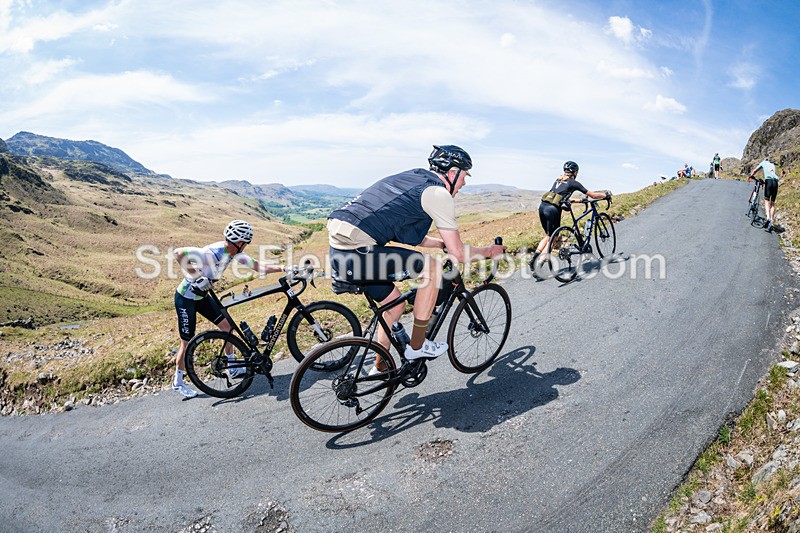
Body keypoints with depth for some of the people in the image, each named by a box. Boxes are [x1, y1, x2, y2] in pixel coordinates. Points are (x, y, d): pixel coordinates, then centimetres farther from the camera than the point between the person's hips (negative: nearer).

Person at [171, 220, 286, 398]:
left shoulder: (234, 252, -7)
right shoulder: (212, 252, -33)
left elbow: (259, 266, -4)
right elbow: (179, 253, -40)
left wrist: (284, 268, -14)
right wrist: (196, 277, -35)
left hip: (202, 296, 8)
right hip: (186, 298, -8)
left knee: (227, 325, 8)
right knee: (187, 342, 2)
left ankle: (232, 368, 24)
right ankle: (178, 382, 23)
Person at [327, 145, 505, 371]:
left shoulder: (412, 178, 22)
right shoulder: (439, 193, -4)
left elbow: (410, 235, 33)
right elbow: (459, 254, -2)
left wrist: (443, 242, 38)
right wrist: (489, 251, 16)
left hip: (338, 252, 9)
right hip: (357, 254, -9)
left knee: (395, 305, 23)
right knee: (433, 267, 0)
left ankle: (381, 368, 37)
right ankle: (417, 345, 10)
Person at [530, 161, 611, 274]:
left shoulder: (558, 180, 25)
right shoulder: (573, 182, 6)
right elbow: (592, 195, 12)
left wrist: (578, 200, 45)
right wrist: (606, 195, 28)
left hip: (542, 206, 7)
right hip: (552, 209, -7)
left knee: (548, 236, 21)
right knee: (551, 239, 2)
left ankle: (534, 258, 6)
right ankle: (537, 268, -5)